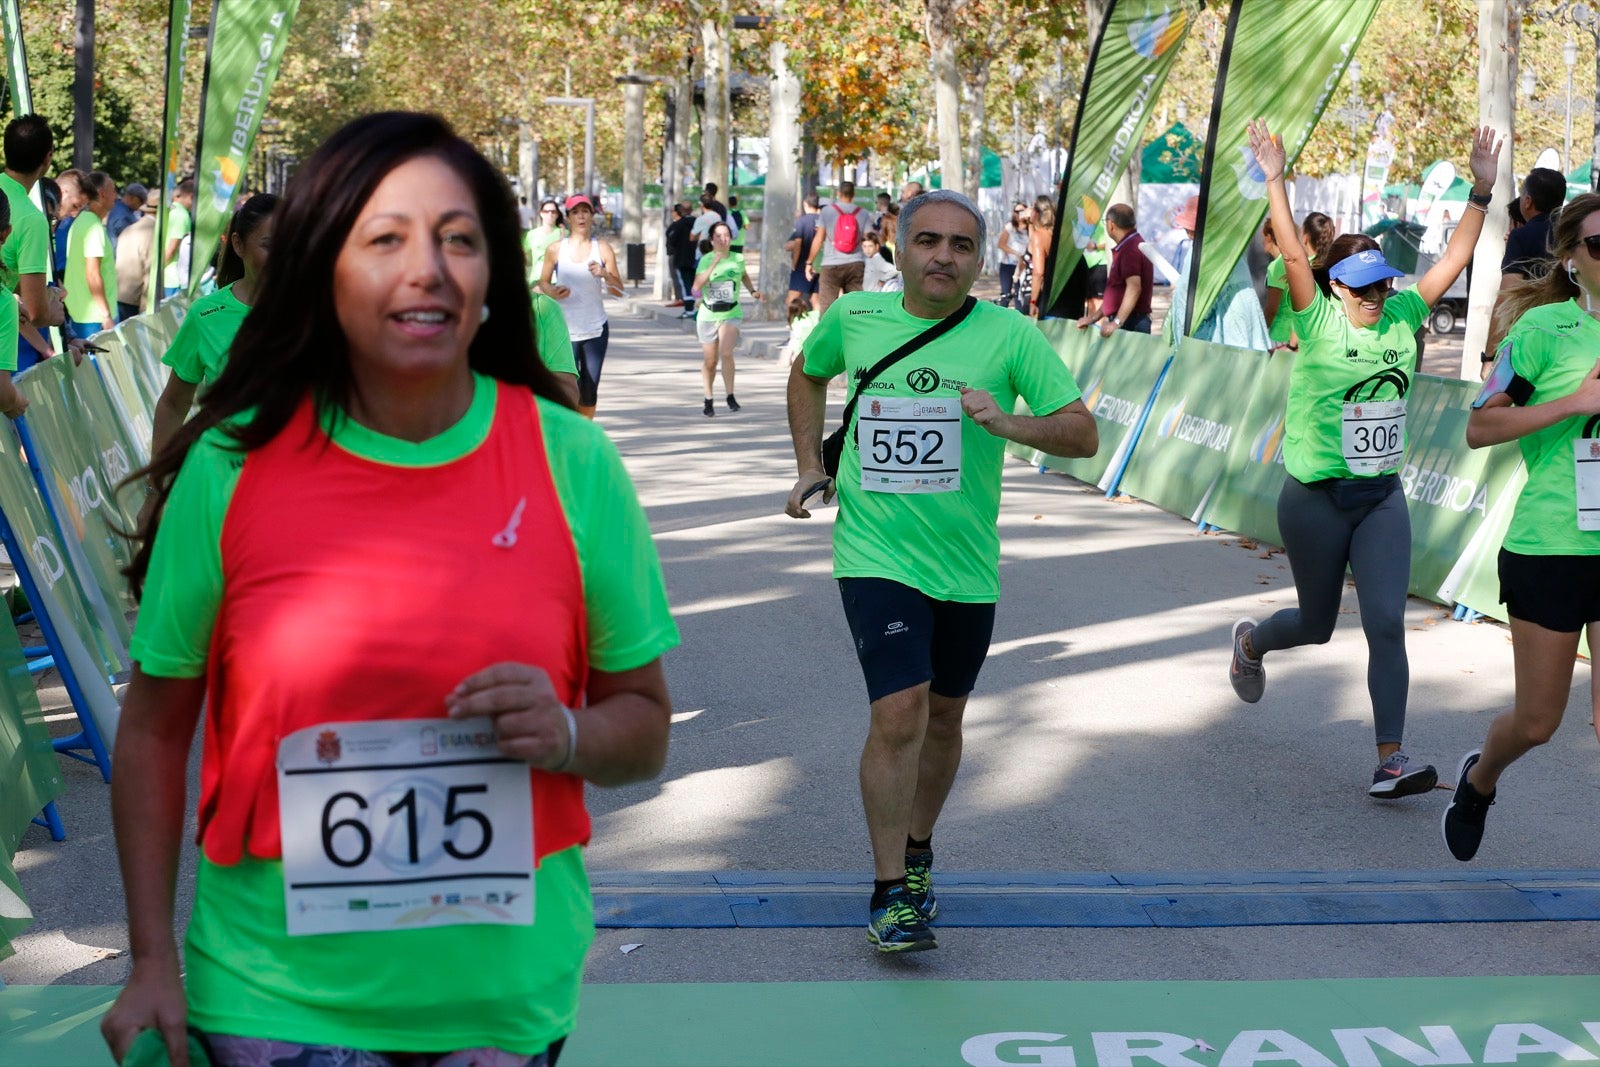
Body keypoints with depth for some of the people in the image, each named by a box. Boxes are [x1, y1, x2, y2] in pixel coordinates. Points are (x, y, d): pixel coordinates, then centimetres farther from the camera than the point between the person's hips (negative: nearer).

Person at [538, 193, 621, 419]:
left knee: (589, 391, 5)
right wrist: (552, 292, -12)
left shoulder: (602, 249, 2)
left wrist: (605, 274, -17)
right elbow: (543, 282, 10)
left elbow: (618, 291, 2)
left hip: (595, 330, 1)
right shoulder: (556, 250, 1)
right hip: (564, 330, -1)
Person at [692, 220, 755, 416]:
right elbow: (697, 286, -24)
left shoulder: (738, 259, -1)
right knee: (710, 362, 7)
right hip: (708, 315, 0)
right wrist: (713, 265, -29)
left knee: (726, 353, -22)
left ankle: (730, 396, -9)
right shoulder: (706, 259, -9)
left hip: (731, 314, 0)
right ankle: (708, 400, 28)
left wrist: (752, 290, 10)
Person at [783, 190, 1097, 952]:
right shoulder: (852, 317, -1)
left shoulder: (1009, 335, -6)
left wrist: (1010, 424, -26)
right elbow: (807, 374, 22)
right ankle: (890, 893, -4)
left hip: (966, 565, 2)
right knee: (899, 713, -15)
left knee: (943, 719, 16)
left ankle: (916, 851, 40)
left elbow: (1083, 435, -8)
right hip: (876, 554, -2)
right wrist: (810, 467, 13)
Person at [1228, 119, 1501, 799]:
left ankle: (1390, 761, -5)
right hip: (1316, 499, -3)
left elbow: (1454, 259, 1)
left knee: (1387, 624, -7)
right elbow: (1293, 256, -19)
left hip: (1382, 497, 3)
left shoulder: (1402, 316, 3)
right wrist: (1274, 182, -24)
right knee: (1317, 625, 13)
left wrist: (1482, 191, -7)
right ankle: (1251, 642, 48)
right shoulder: (1319, 323, -9)